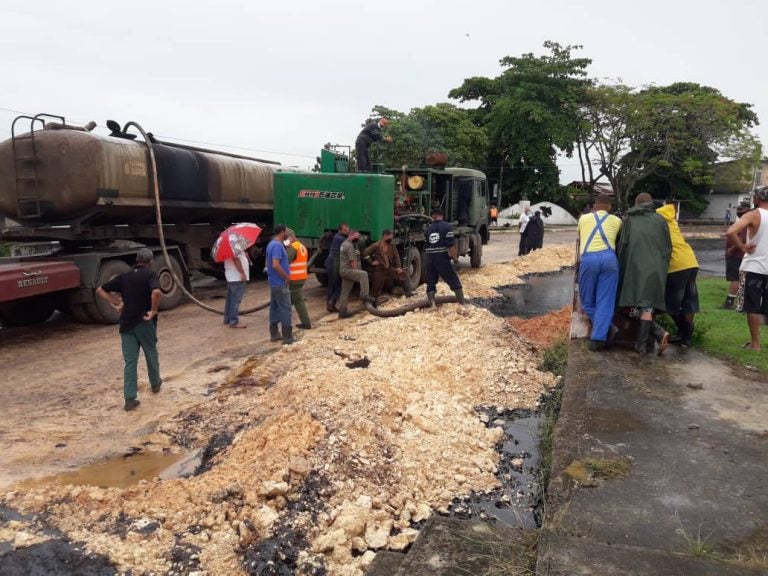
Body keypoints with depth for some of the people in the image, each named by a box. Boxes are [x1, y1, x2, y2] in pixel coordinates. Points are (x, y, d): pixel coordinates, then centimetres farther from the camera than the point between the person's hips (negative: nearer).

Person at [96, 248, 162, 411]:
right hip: (144, 322, -3)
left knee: (130, 361, 4)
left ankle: (129, 399, 0)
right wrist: (154, 310, -17)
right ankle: (155, 384, 39)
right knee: (151, 355, 19)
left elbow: (100, 290, 11)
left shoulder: (124, 276, 9)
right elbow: (156, 292, -28)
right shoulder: (150, 274, -7)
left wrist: (116, 302, 9)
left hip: (127, 323, 3)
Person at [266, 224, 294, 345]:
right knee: (285, 309, -5)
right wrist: (286, 276, -16)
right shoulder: (278, 245, -20)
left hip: (273, 282, 10)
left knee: (274, 308, 13)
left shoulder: (271, 244, 11)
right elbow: (276, 265, -28)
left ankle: (274, 334, 19)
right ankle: (287, 337, -2)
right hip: (280, 283, -10)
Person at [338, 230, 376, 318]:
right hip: (347, 270, -10)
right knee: (364, 274, -26)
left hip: (343, 270, 10)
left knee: (345, 292, 10)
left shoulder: (344, 244, 21)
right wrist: (357, 272, -10)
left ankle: (342, 311, 11)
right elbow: (352, 261, -16)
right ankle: (364, 295, -27)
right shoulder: (350, 245, -12)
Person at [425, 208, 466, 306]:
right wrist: (455, 257, -4)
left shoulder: (428, 228, 11)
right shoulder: (446, 226, -5)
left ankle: (432, 304, 3)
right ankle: (462, 303, 5)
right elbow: (450, 245, -13)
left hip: (430, 258, 4)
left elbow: (426, 245, 14)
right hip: (442, 258, -4)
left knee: (431, 282, 10)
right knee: (454, 280, 4)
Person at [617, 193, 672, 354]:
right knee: (647, 306, 3)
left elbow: (622, 245, 2)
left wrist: (622, 270, 10)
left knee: (636, 306, 3)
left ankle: (659, 333, -8)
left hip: (635, 268, -2)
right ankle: (641, 344, -5)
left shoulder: (630, 220, 8)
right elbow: (668, 247, 11)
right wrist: (662, 268, 21)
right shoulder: (660, 219, 11)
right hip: (655, 269, 2)